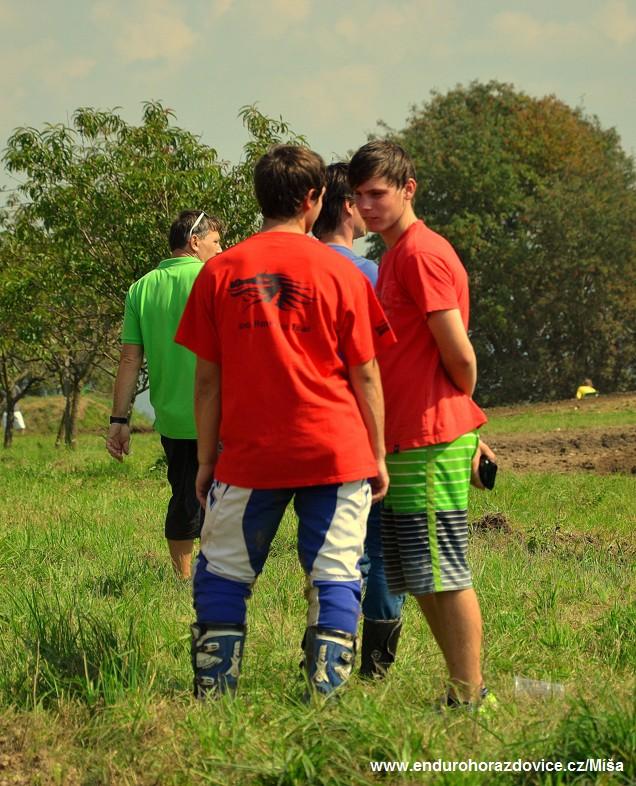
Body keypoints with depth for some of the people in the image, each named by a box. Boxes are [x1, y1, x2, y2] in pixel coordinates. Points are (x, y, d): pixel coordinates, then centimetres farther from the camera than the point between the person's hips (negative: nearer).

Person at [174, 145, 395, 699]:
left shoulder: (220, 272, 2)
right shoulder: (341, 272, -1)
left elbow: (208, 379, 3)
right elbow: (365, 376, 1)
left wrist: (206, 459, 11)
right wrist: (378, 456, 10)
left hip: (250, 455, 1)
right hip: (337, 453, -1)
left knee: (223, 574, 12)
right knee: (334, 578, 5)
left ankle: (213, 699, 11)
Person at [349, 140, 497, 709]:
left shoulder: (421, 252, -13)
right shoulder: (395, 255, 18)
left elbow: (460, 355, -15)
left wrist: (458, 417, 2)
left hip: (429, 446, -10)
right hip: (404, 443, 10)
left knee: (442, 574, -5)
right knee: (420, 578, 13)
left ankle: (469, 700, 1)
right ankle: (463, 691, 20)